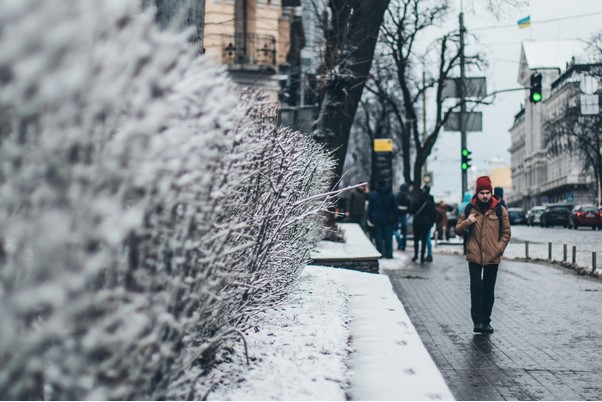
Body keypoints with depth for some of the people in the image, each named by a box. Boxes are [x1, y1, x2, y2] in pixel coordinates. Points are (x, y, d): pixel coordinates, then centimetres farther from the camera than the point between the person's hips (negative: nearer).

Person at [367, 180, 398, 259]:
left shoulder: (373, 194, -1)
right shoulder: (390, 194, 1)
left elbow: (370, 207, 1)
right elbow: (395, 207, 3)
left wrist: (370, 218, 7)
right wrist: (395, 219, 9)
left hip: (377, 219, -1)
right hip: (388, 219, 1)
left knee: (378, 237, 3)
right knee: (388, 237, 5)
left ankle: (380, 254, 1)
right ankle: (389, 254, 5)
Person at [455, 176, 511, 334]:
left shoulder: (500, 210, 2)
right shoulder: (469, 209, 4)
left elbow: (506, 233, 7)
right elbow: (458, 230, 9)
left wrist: (498, 249, -6)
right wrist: (466, 222, -12)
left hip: (492, 257, 0)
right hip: (474, 256, 0)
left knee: (488, 291, 7)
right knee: (476, 288, -7)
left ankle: (486, 321, 15)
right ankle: (478, 321, -4)